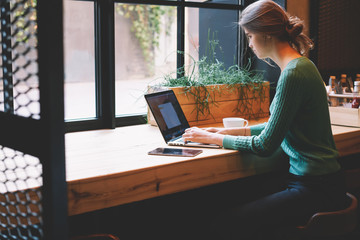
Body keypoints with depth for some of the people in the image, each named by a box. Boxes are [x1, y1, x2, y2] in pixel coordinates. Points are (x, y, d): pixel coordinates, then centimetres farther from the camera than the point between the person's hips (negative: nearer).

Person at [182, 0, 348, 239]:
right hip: (313, 180, 10)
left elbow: (266, 145, -17)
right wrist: (228, 132, 15)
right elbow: (277, 126, 21)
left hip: (315, 188, -10)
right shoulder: (299, 66, 12)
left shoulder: (293, 73, -20)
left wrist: (212, 138, -5)